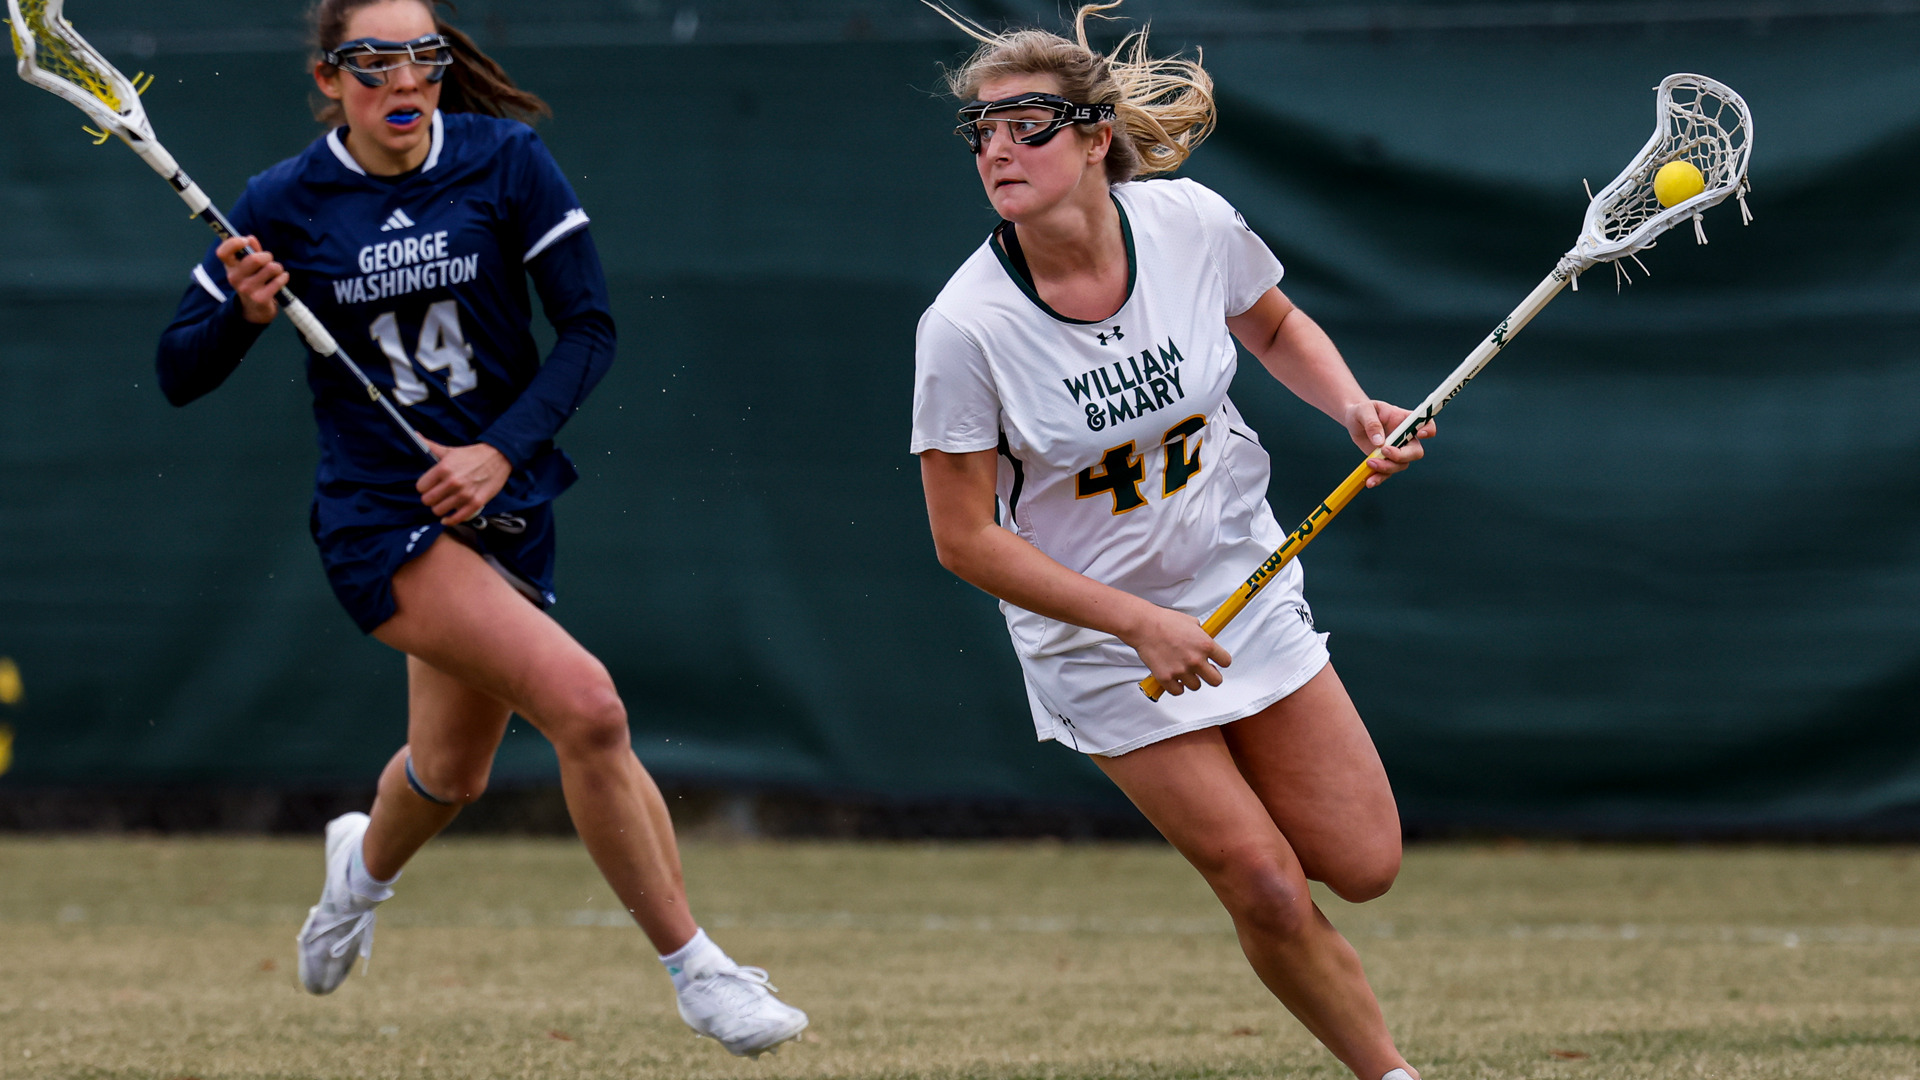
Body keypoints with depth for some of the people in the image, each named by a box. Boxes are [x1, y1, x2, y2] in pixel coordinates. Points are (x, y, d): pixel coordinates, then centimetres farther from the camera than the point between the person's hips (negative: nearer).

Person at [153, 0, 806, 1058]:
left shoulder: (505, 162, -6)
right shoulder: (282, 205, -8)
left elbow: (589, 327, -5)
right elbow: (180, 375, -1)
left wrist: (502, 450, -18)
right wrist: (244, 310, -22)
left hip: (503, 499, 4)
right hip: (379, 517, -4)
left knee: (454, 772, 22)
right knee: (585, 704, -23)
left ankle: (366, 866, 59)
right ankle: (694, 970, -11)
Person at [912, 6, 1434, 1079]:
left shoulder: (1195, 225, -15)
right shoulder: (966, 328, -24)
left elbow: (1277, 326, 9)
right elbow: (968, 539, -16)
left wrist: (1354, 407, -10)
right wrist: (1139, 622, -21)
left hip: (1248, 584, 3)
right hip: (1102, 644, -3)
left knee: (1361, 867, 2)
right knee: (1268, 893, -7)